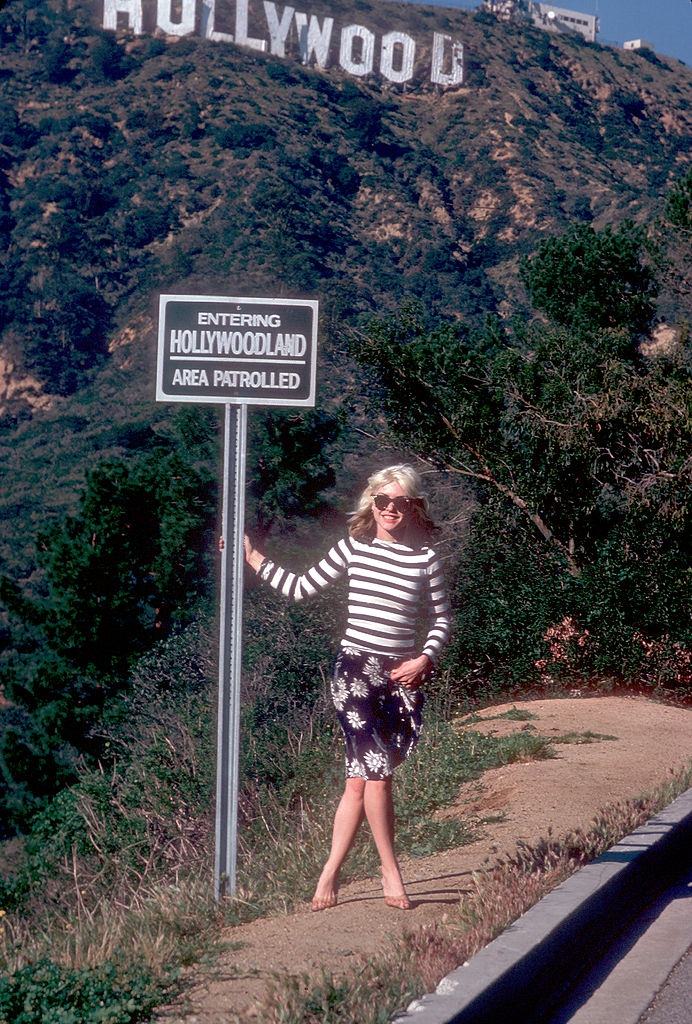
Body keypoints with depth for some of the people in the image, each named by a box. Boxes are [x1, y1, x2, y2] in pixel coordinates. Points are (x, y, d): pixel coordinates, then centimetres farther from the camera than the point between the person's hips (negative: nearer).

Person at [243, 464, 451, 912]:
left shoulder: (425, 558, 3)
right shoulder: (353, 548, 4)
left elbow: (442, 618, 11)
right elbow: (302, 587, 10)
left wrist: (425, 660, -3)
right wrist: (253, 558, 8)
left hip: (402, 677, 1)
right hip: (356, 670, -1)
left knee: (361, 777, 3)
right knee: (375, 772, -11)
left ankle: (332, 871, 13)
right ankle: (391, 873, 1)